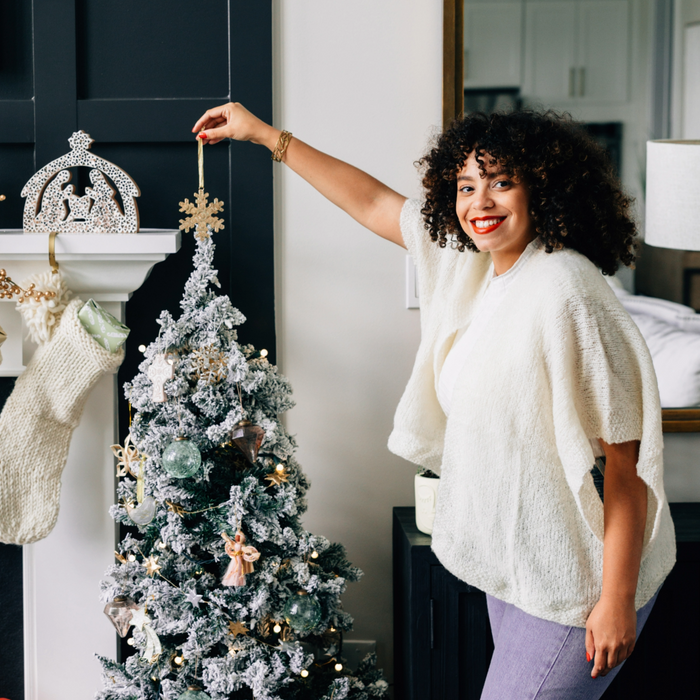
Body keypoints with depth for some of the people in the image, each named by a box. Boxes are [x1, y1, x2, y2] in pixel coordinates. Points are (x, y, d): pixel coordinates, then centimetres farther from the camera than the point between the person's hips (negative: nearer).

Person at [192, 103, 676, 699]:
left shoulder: (567, 293, -23)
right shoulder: (472, 260, 3)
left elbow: (625, 456, -22)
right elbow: (372, 203, 16)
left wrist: (618, 599, -21)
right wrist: (264, 135, 19)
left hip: (574, 578, -9)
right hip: (514, 560, 9)